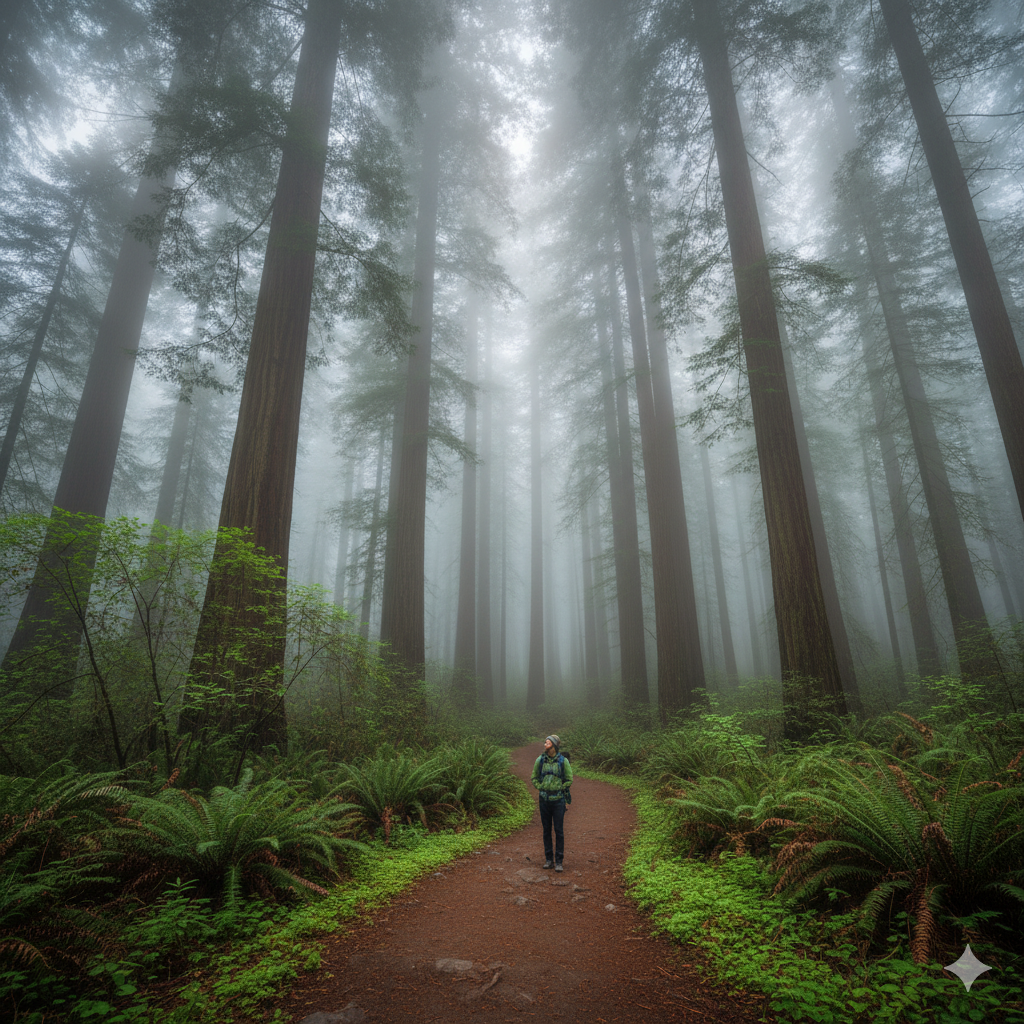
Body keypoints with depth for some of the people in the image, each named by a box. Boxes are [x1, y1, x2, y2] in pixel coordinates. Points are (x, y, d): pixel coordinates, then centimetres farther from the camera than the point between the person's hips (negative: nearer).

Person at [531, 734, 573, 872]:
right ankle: (548, 859, 22)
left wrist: (560, 790, -4)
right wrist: (541, 789, 0)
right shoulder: (540, 760, 0)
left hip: (558, 800, -2)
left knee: (559, 830, 1)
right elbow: (534, 778, 11)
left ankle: (559, 861, 11)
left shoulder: (563, 761, -7)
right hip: (544, 799, 3)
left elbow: (569, 779, 1)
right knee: (546, 830, 10)